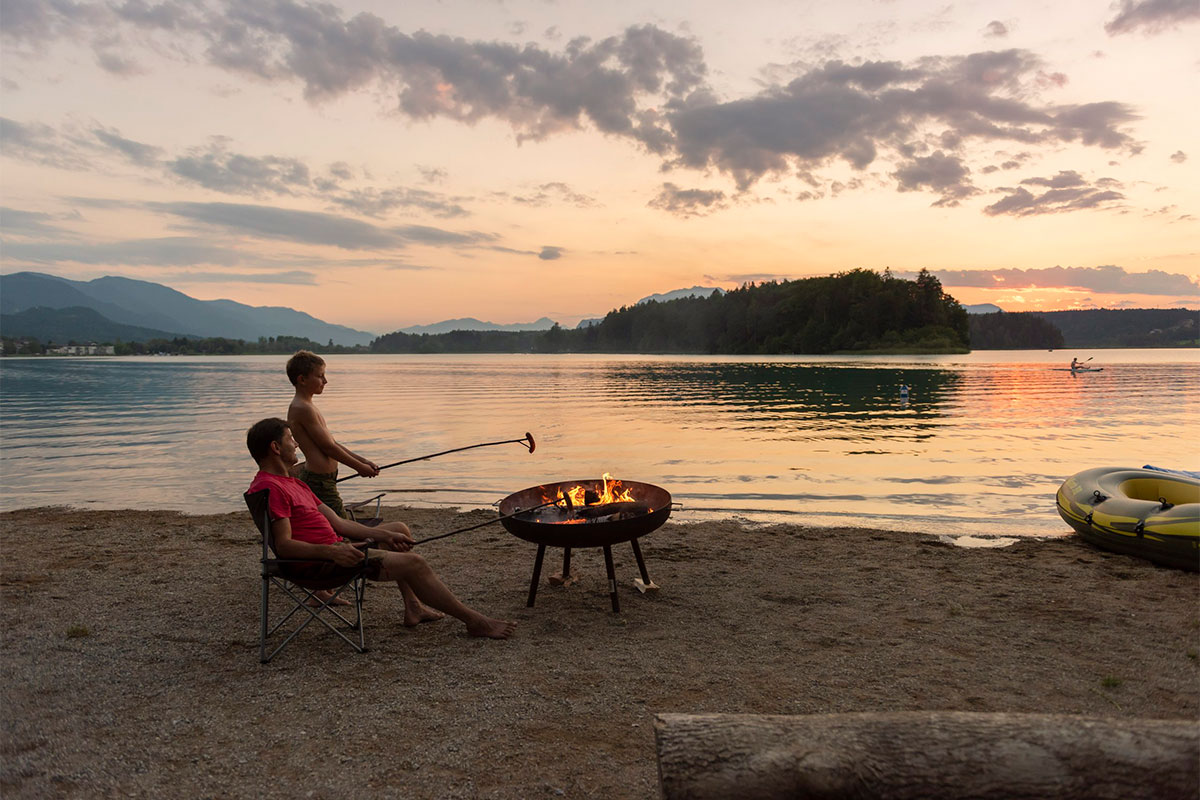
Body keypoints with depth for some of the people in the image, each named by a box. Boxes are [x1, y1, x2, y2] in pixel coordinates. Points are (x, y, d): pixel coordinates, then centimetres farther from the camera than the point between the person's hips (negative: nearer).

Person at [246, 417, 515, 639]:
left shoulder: (294, 483, 18)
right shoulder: (269, 487, -15)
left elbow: (336, 522, 14)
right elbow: (284, 545, -24)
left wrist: (384, 535, 6)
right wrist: (332, 551, -35)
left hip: (334, 546, 11)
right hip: (320, 562, -11)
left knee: (399, 530, 24)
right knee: (412, 563, -16)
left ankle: (413, 608, 17)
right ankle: (474, 621, -6)